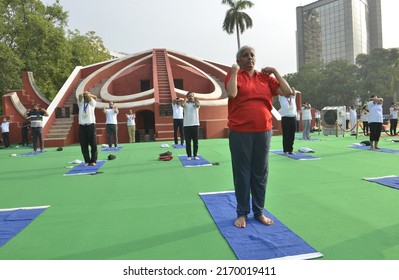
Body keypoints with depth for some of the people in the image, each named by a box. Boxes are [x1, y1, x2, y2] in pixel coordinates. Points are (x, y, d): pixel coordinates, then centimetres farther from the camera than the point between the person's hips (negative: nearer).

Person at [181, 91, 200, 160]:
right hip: (186, 125, 0)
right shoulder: (185, 103, 5)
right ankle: (189, 156, 9)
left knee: (195, 141, 4)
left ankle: (195, 155, 13)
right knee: (188, 142, 3)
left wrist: (194, 99, -4)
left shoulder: (196, 103, 7)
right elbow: (182, 104, -19)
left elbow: (198, 105, -18)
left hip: (195, 124, 1)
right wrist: (185, 98, -5)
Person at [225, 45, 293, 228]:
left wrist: (275, 72, 4)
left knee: (261, 173, 10)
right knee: (242, 173, 4)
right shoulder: (234, 75, 1)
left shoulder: (265, 77, 11)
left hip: (263, 131, 4)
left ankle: (259, 212, 23)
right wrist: (235, 71, -12)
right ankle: (242, 213, 16)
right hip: (240, 132, -3)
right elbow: (232, 93, -19)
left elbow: (287, 92, 5)